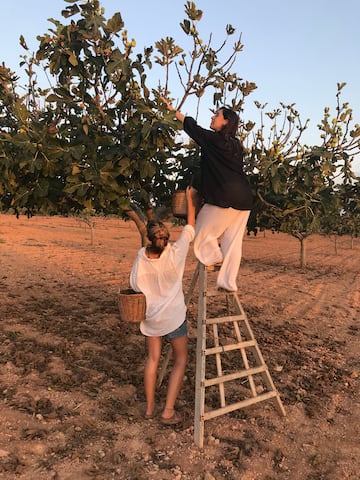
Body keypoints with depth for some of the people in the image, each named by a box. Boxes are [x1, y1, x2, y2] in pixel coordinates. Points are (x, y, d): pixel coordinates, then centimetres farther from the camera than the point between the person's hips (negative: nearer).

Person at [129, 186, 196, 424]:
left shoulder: (142, 256, -11)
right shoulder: (175, 253, -18)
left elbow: (135, 286, -4)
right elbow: (190, 229, -5)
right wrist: (190, 200, 5)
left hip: (150, 316, 3)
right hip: (173, 315, -3)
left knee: (153, 359, 17)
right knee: (181, 360, 12)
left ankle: (150, 408, 25)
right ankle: (168, 411, 11)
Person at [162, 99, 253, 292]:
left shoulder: (215, 140, -5)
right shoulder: (236, 145, 16)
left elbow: (192, 126, 9)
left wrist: (173, 110, 22)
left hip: (226, 198, -8)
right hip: (243, 199, 8)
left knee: (203, 230, 11)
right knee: (232, 241, 8)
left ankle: (216, 260, 23)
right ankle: (228, 282, 11)